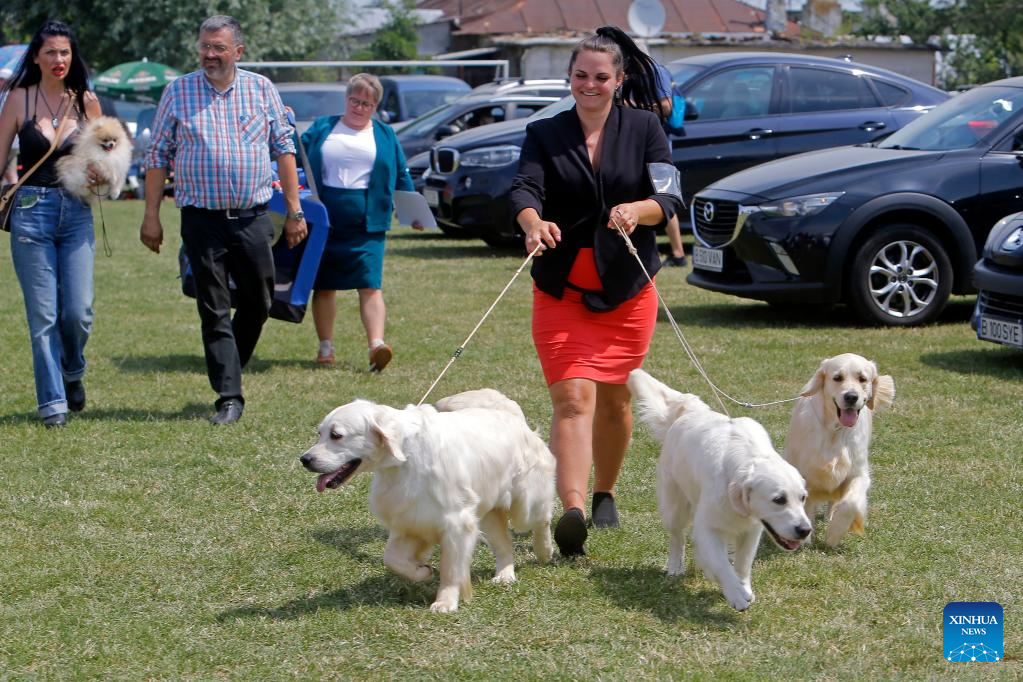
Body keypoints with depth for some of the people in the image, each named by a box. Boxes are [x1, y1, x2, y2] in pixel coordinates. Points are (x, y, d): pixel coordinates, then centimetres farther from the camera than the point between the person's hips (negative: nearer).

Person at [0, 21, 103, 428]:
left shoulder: (86, 101, 6)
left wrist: (99, 174, -7)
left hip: (77, 213, 2)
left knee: (78, 311, -3)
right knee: (43, 315, -1)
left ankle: (73, 371, 27)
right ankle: (52, 402, 7)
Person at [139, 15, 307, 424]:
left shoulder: (261, 90, 6)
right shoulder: (178, 92, 3)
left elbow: (283, 148, 9)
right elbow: (157, 155, 5)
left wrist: (294, 210, 4)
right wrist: (151, 216, 1)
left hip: (253, 218, 2)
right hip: (202, 219, -2)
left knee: (258, 303, 9)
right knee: (214, 311, -2)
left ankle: (228, 369, 31)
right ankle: (229, 397, 0)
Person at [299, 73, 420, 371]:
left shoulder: (385, 135, 13)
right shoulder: (321, 128, 12)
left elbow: (401, 176, 15)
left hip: (367, 225, -1)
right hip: (325, 222, 1)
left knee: (370, 286, -13)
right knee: (324, 287, 6)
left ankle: (376, 344, -23)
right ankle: (325, 347, 14)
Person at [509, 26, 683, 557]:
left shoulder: (644, 128, 3)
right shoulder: (544, 134, 4)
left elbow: (670, 197, -7)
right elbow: (524, 189, -13)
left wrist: (638, 210, -29)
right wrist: (534, 222, -36)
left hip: (628, 289, 1)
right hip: (562, 290, -1)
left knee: (614, 398, 12)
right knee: (573, 397, -14)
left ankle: (605, 495, 33)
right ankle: (572, 510, -26)